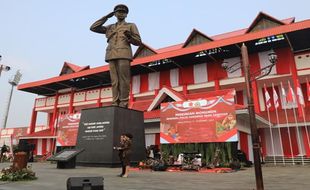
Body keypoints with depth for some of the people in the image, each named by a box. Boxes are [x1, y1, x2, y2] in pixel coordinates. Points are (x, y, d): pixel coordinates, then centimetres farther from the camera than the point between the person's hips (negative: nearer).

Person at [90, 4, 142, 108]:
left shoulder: (131, 26, 16)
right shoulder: (110, 27, 26)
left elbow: (138, 42, 7)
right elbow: (93, 28, 18)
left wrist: (129, 36, -14)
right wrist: (106, 17, 16)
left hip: (124, 54, -4)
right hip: (112, 56, 4)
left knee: (123, 79, -12)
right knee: (114, 80, -3)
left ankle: (123, 104, -13)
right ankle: (115, 104, -5)